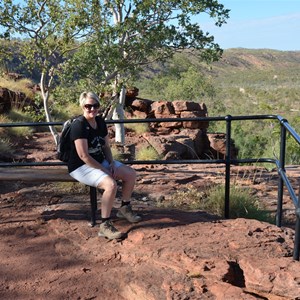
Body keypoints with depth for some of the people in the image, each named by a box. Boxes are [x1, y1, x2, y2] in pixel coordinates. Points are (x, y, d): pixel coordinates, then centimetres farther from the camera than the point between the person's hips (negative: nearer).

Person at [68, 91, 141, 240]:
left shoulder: (100, 122, 5)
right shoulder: (79, 125, -20)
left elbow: (106, 147, 13)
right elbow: (83, 156, -24)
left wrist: (112, 163, -5)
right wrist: (103, 170, -21)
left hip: (100, 161, 9)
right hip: (81, 167, -9)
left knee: (131, 173, 1)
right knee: (111, 184, -32)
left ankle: (124, 208, 21)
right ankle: (105, 225, -19)